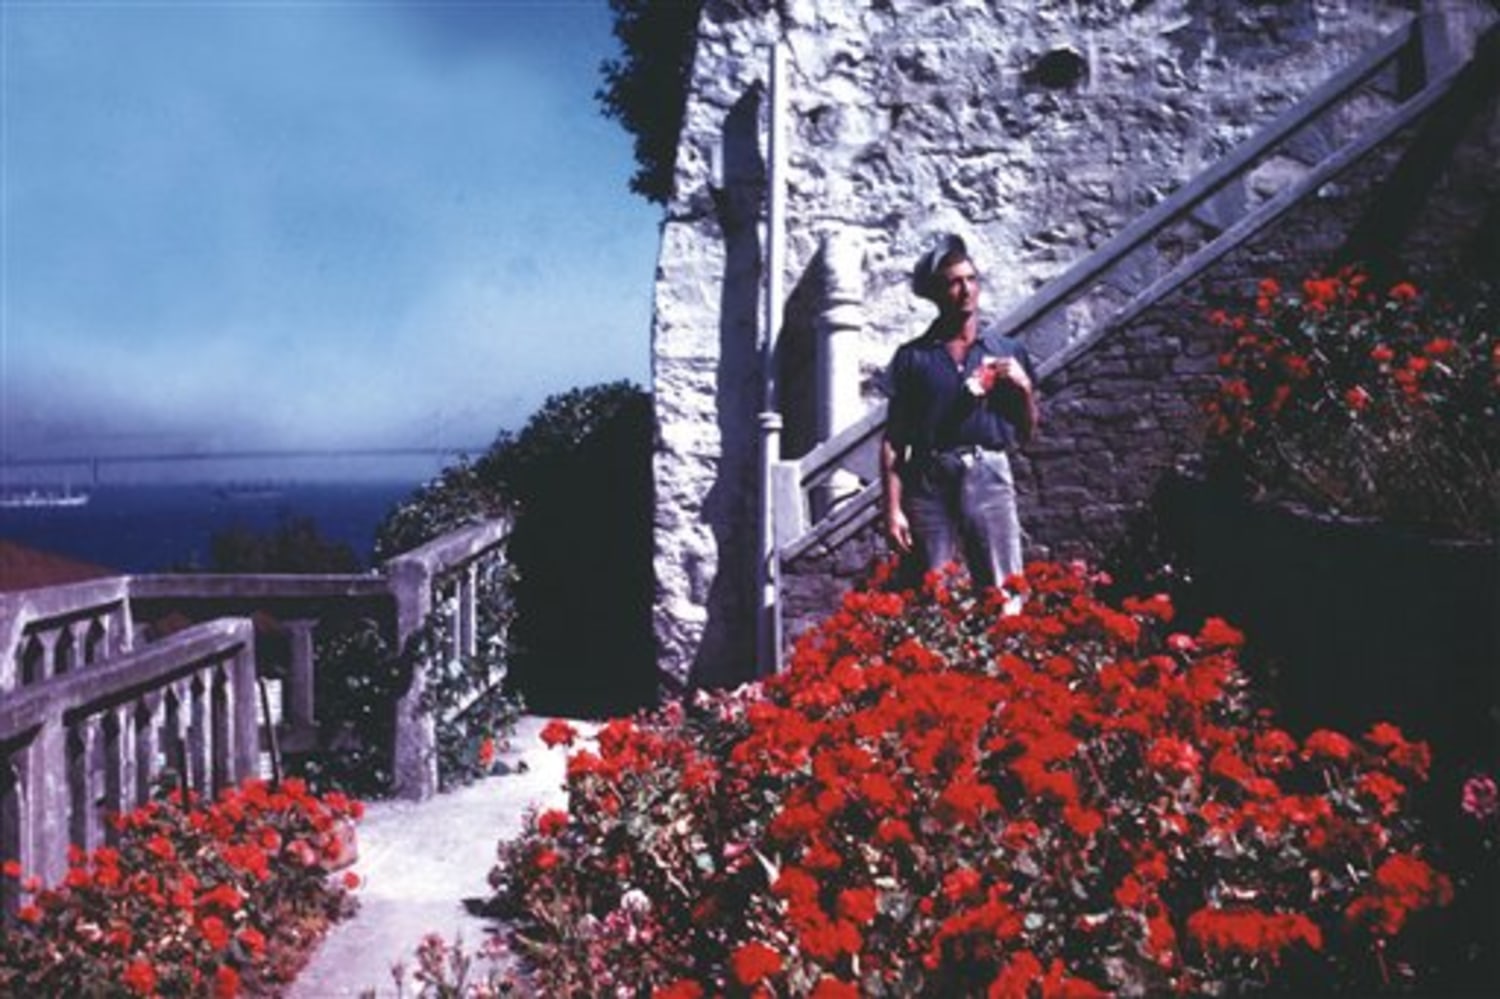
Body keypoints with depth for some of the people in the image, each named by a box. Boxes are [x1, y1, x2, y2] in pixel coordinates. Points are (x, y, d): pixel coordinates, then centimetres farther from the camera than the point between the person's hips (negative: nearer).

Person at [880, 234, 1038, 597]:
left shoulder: (1007, 351, 13)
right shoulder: (913, 357, 8)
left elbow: (1026, 435, 17)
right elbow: (893, 442, 5)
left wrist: (1025, 387, -1)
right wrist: (893, 509, -3)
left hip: (988, 476, 1)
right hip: (929, 482, -1)